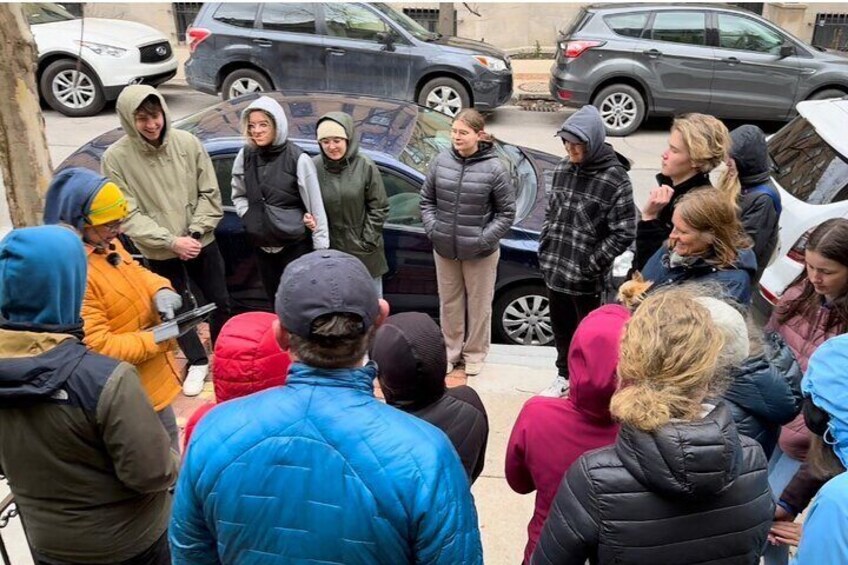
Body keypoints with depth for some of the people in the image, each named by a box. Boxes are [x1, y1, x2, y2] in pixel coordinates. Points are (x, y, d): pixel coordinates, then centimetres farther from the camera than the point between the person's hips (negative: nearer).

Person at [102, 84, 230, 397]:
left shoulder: (187, 143, -11)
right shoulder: (115, 157, -15)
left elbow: (210, 193, -4)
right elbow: (128, 215, -15)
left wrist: (195, 232, -15)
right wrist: (171, 241, -22)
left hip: (202, 243, 2)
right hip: (159, 252, -1)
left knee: (220, 303, 15)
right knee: (178, 310, 14)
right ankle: (197, 362, 37)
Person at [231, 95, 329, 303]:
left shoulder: (298, 159, -14)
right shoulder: (246, 156, -1)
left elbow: (316, 207, -12)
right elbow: (238, 195, 14)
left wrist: (321, 250, -11)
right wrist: (249, 216, -4)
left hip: (295, 245, -5)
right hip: (262, 246, 5)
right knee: (275, 303, 17)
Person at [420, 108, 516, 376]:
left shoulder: (494, 169, -14)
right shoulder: (441, 161, -4)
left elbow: (507, 213, -8)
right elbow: (427, 200, 7)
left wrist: (484, 239, -16)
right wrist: (432, 228, -6)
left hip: (480, 253, -3)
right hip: (444, 249, 4)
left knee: (479, 305, 12)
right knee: (449, 303, 18)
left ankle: (474, 354, 32)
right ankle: (451, 350, 37)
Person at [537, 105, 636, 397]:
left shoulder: (615, 178, -15)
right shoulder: (563, 168, 4)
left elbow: (624, 232, -16)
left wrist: (592, 264, -17)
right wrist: (544, 248, 6)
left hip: (584, 277, -6)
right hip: (553, 268, 6)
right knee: (560, 327, 21)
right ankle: (564, 375, 42)